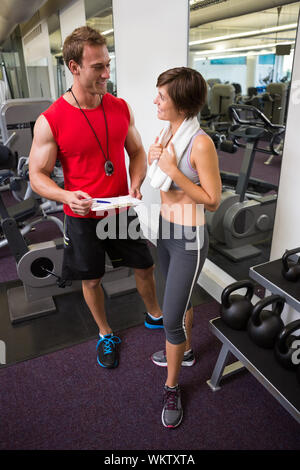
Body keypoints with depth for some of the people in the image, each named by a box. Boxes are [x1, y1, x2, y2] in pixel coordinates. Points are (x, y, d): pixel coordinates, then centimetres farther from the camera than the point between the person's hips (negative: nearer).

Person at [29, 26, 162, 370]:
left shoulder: (121, 108, -4)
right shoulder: (50, 121, -16)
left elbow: (137, 152, 7)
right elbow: (37, 175, -11)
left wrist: (136, 185, -13)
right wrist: (67, 196, -30)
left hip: (122, 210, 4)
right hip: (83, 217, -3)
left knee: (144, 266, 16)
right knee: (91, 279, 13)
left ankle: (155, 315, 47)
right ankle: (105, 334, 40)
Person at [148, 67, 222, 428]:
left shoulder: (201, 144, -22)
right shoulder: (167, 132, 2)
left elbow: (213, 200, -19)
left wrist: (173, 170, -25)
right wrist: (153, 160, -8)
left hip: (189, 238, -8)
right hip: (165, 229, 8)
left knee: (171, 318, 2)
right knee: (180, 299, 26)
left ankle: (171, 388, 27)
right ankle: (185, 351, 51)